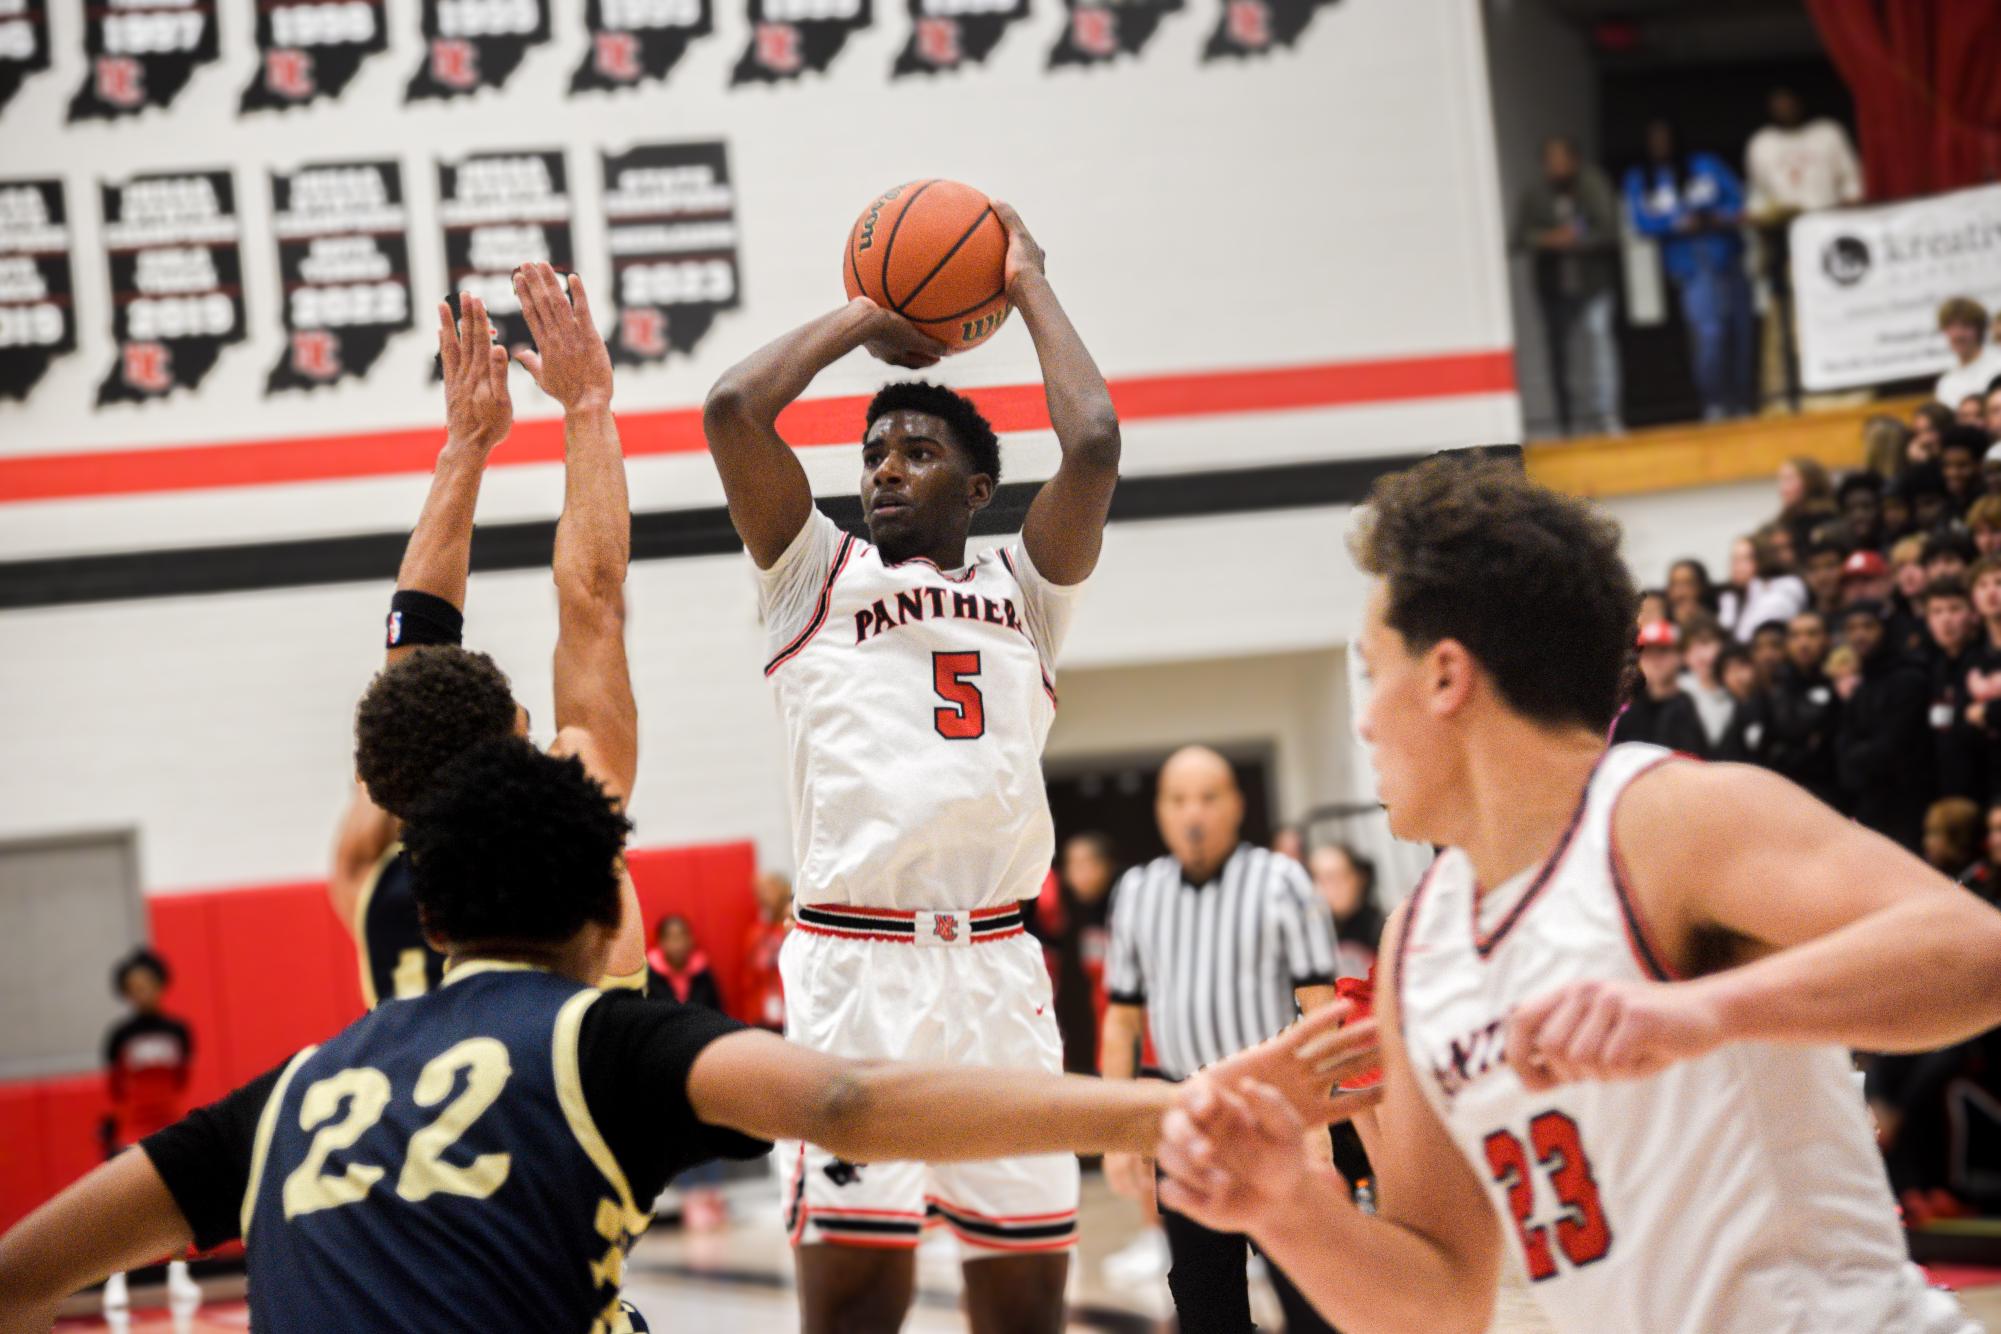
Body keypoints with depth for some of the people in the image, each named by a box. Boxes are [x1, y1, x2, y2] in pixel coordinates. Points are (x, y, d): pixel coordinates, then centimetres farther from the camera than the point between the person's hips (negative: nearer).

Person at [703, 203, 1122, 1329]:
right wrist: (864, 322, 14)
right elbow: (732, 411, 1)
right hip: (856, 963, -2)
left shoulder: (1023, 589, 18)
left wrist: (1030, 286, 13)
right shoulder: (817, 575, 15)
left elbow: (1094, 442, 2)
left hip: (999, 966, 2)